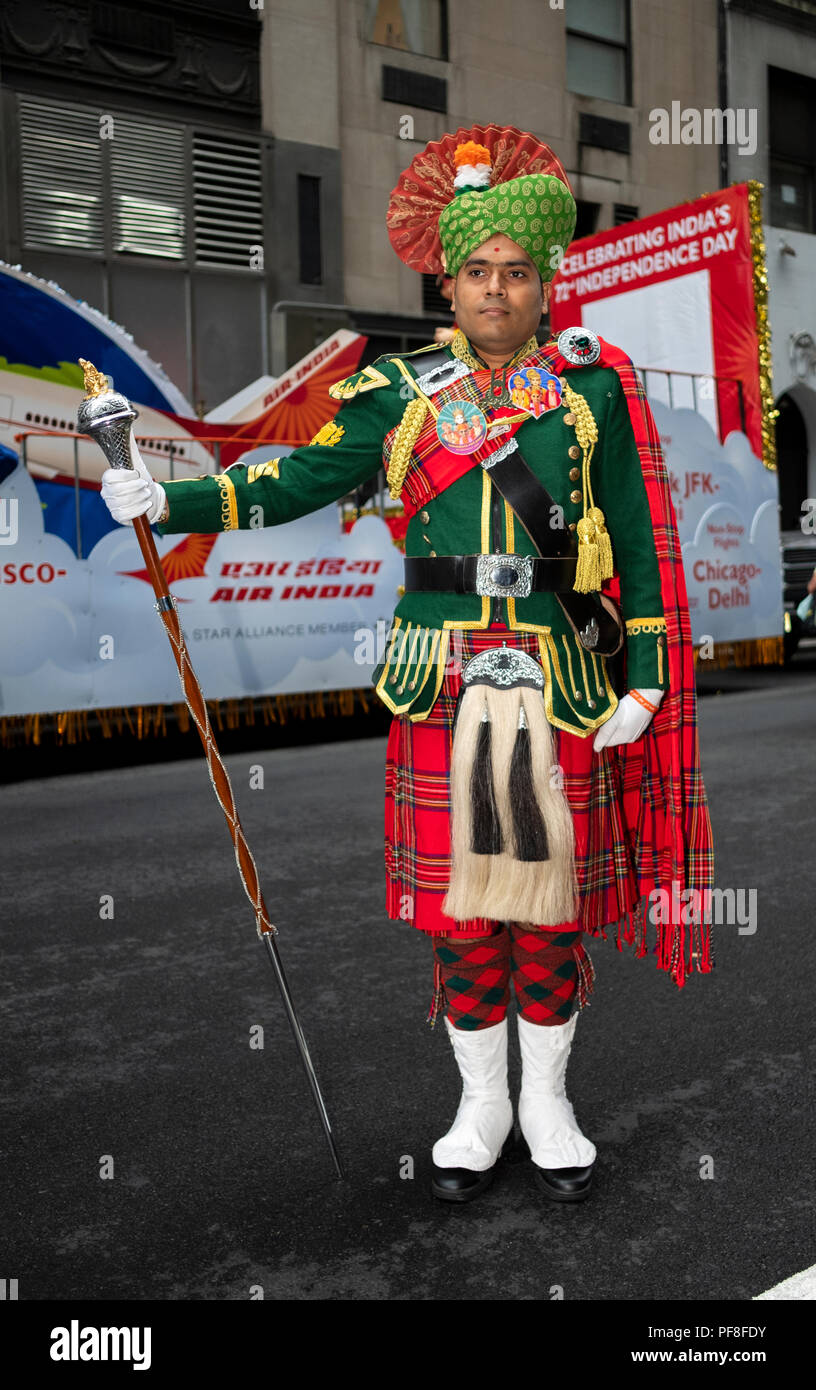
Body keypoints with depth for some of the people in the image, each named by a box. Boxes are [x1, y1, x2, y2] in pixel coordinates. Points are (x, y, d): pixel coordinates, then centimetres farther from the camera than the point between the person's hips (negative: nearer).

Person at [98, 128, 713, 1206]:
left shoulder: (593, 388, 4)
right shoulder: (403, 392, 7)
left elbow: (640, 541, 5)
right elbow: (308, 478, 8)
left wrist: (646, 678, -1)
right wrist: (170, 503, -1)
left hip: (564, 689, 0)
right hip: (443, 689, 1)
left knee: (552, 902, 8)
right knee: (460, 909, 8)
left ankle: (548, 1104, 29)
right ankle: (482, 1106, 28)